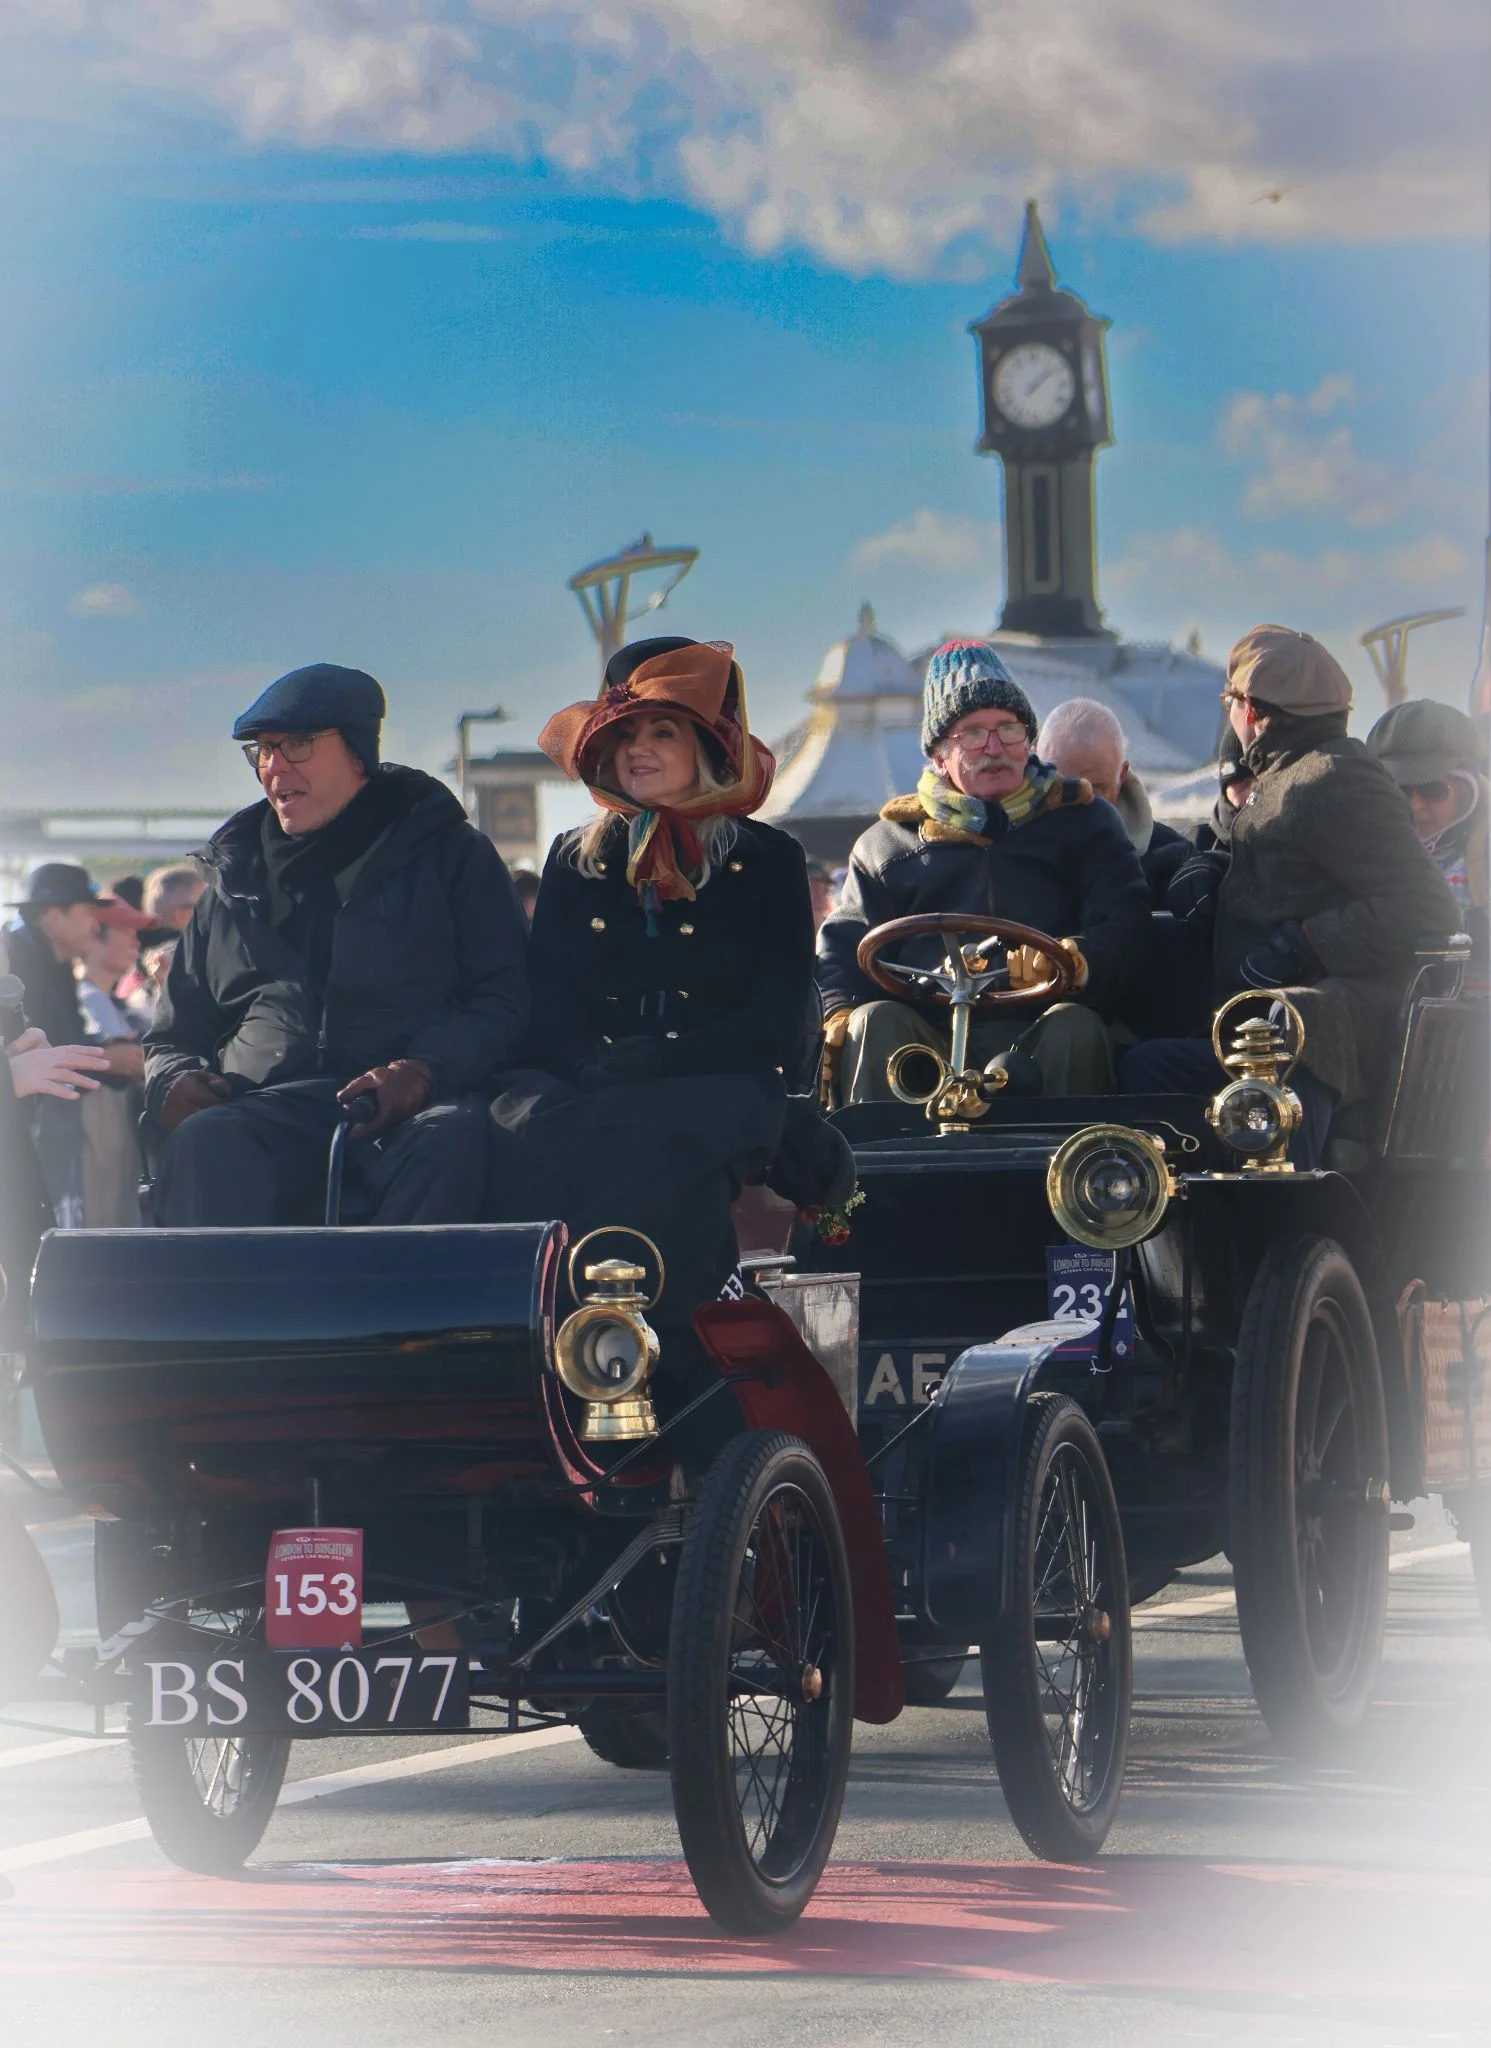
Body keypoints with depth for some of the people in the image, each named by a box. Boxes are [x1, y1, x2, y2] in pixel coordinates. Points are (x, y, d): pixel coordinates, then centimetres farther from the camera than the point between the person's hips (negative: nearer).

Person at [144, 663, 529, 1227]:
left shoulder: (448, 853, 18)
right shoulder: (234, 879, 28)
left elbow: (507, 999, 7)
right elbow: (172, 1036, 32)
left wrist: (424, 1070, -14)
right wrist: (175, 1084, 5)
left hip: (411, 1111, -2)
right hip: (268, 1110, 2)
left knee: (452, 1139, -40)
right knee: (206, 1143, -35)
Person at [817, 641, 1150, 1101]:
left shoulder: (1080, 821, 19)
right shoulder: (891, 840, 24)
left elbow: (1124, 928, 4)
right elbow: (843, 941, 14)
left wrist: (1075, 961, -21)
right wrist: (841, 1009, -10)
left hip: (1034, 1036, -1)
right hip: (931, 1038, 1)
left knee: (1076, 1027, -33)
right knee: (877, 1021, -30)